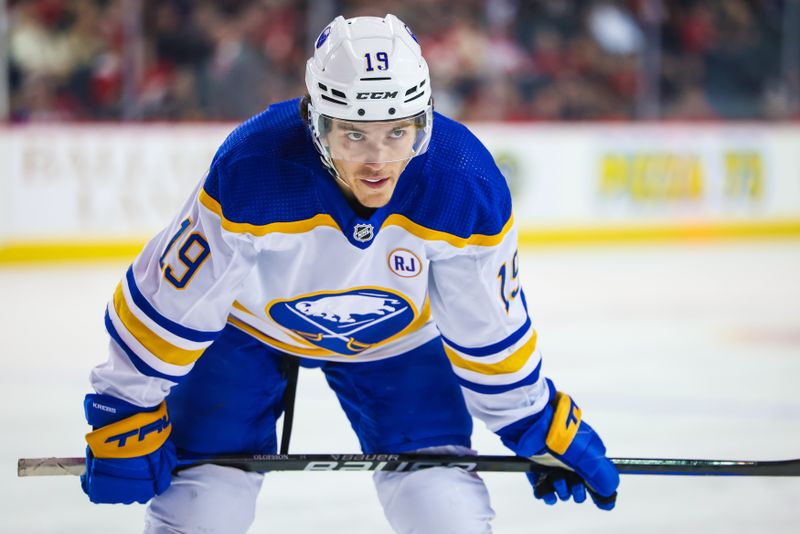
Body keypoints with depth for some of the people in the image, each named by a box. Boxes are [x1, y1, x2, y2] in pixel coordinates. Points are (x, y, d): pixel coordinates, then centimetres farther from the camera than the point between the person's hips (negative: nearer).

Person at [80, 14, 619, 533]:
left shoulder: (466, 186, -30)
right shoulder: (248, 172, -37)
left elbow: (489, 324, -12)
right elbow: (167, 301, -23)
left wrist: (538, 426, -3)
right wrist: (127, 413, -17)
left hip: (397, 338, 2)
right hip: (248, 325, -2)